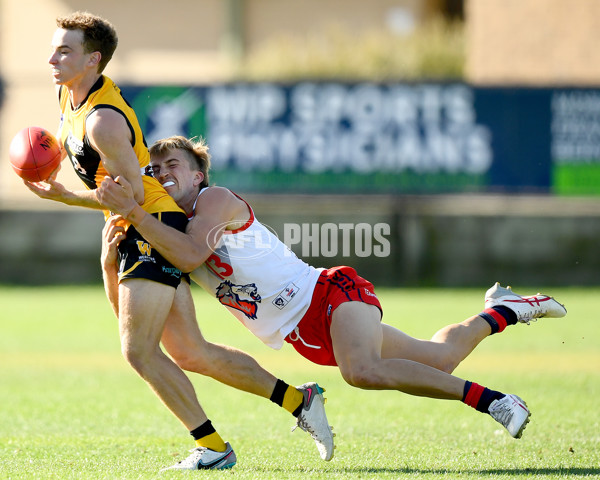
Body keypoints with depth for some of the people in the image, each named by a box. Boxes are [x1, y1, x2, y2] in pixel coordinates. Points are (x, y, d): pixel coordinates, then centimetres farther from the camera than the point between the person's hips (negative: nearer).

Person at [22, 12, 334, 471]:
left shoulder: (103, 121, -23)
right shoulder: (70, 92, 7)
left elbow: (132, 193, -21)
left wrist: (64, 197, -19)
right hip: (134, 232, 10)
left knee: (139, 351, -13)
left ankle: (213, 448, -7)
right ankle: (299, 399, 15)